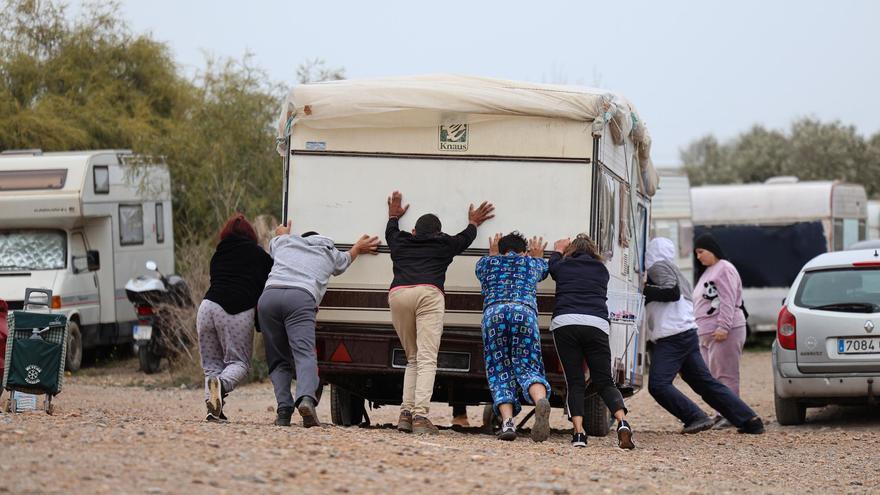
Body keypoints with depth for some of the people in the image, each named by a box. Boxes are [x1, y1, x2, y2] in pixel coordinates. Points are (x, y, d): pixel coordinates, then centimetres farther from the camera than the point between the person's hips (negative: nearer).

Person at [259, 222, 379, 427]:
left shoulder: (284, 242, 34)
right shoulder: (330, 254, 31)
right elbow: (345, 259, 55)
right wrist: (358, 248, 75)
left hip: (269, 294, 2)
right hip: (301, 297, -2)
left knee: (278, 360, 8)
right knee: (305, 354, -14)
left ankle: (284, 410, -9)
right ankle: (306, 398, -41)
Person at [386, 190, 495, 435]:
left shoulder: (401, 242, 28)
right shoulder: (444, 244, 22)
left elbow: (391, 233, 53)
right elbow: (466, 238, 43)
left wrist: (393, 216, 71)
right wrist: (473, 223, 63)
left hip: (398, 294, 3)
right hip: (428, 294, -3)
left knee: (412, 359, 14)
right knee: (426, 360, -8)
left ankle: (405, 414, 0)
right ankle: (420, 415, -23)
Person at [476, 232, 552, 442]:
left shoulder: (487, 262, 28)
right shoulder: (533, 263, 29)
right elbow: (544, 268, 54)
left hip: (493, 312, 0)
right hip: (525, 311, 0)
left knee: (499, 371, 3)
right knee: (527, 367, -2)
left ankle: (507, 422, -17)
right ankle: (541, 401, -35)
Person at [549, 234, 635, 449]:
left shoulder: (563, 266, 19)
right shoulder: (602, 270, 22)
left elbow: (553, 265, 43)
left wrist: (558, 249, 64)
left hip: (564, 322, -1)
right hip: (597, 325, 1)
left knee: (574, 383, 3)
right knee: (604, 382, 5)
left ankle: (578, 432, -15)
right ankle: (622, 422, -19)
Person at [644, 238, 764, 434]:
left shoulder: (658, 267, -3)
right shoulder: (674, 270, 26)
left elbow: (671, 292, -18)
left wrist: (644, 290, -13)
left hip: (672, 337, -10)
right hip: (688, 332, 10)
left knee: (658, 385, -12)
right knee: (706, 383, 9)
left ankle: (696, 418, -18)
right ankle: (749, 420, 6)